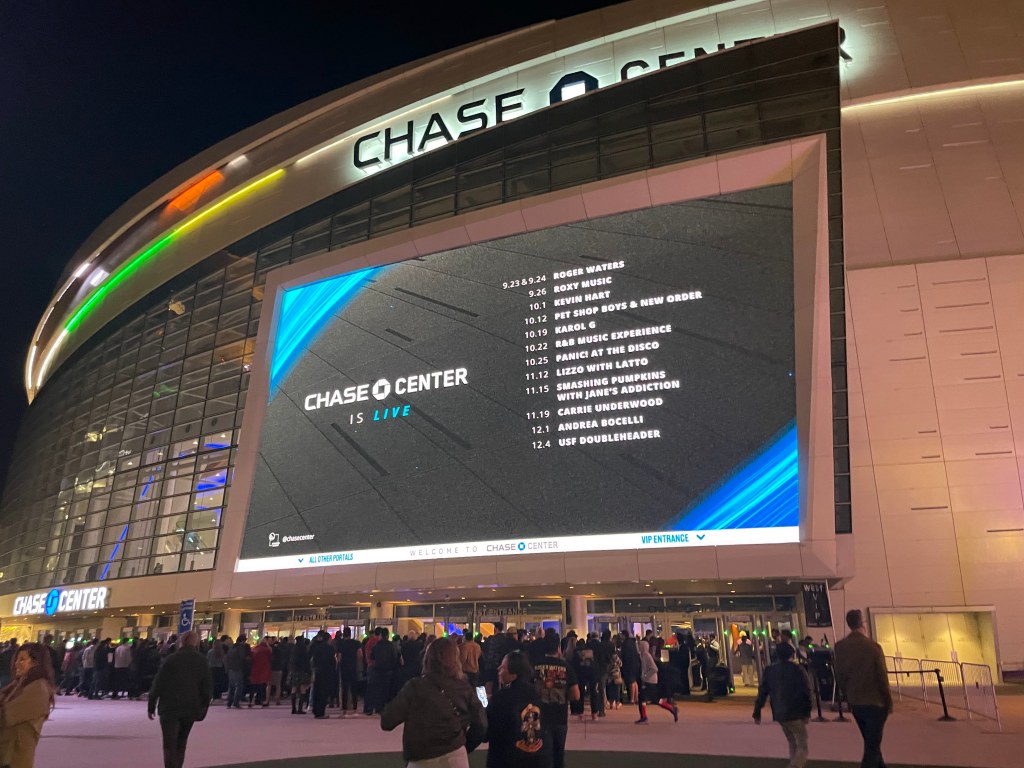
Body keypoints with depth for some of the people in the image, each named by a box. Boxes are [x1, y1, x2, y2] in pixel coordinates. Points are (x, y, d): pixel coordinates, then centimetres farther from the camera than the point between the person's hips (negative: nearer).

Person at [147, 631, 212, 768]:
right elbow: (208, 686, 2)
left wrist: (151, 706, 5)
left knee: (170, 745, -4)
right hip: (191, 708, 3)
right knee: (181, 744, 20)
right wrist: (203, 709, 9)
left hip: (170, 708, -3)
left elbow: (158, 684, -4)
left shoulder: (171, 659, -3)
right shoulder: (202, 661, 4)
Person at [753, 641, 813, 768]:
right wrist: (807, 713, -5)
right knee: (802, 747, -1)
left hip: (778, 715, 5)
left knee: (792, 743, 24)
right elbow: (805, 692, -12)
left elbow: (762, 693, 6)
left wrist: (757, 713, 9)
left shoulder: (769, 671, 7)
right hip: (795, 714, -5)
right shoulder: (797, 669, -6)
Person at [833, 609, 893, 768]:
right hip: (875, 702, -5)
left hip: (855, 702, 5)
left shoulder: (839, 647, -3)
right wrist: (889, 702, 2)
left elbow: (839, 676, 1)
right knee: (872, 746, 3)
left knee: (871, 742, 23)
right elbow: (882, 677, -11)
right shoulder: (872, 646, -16)